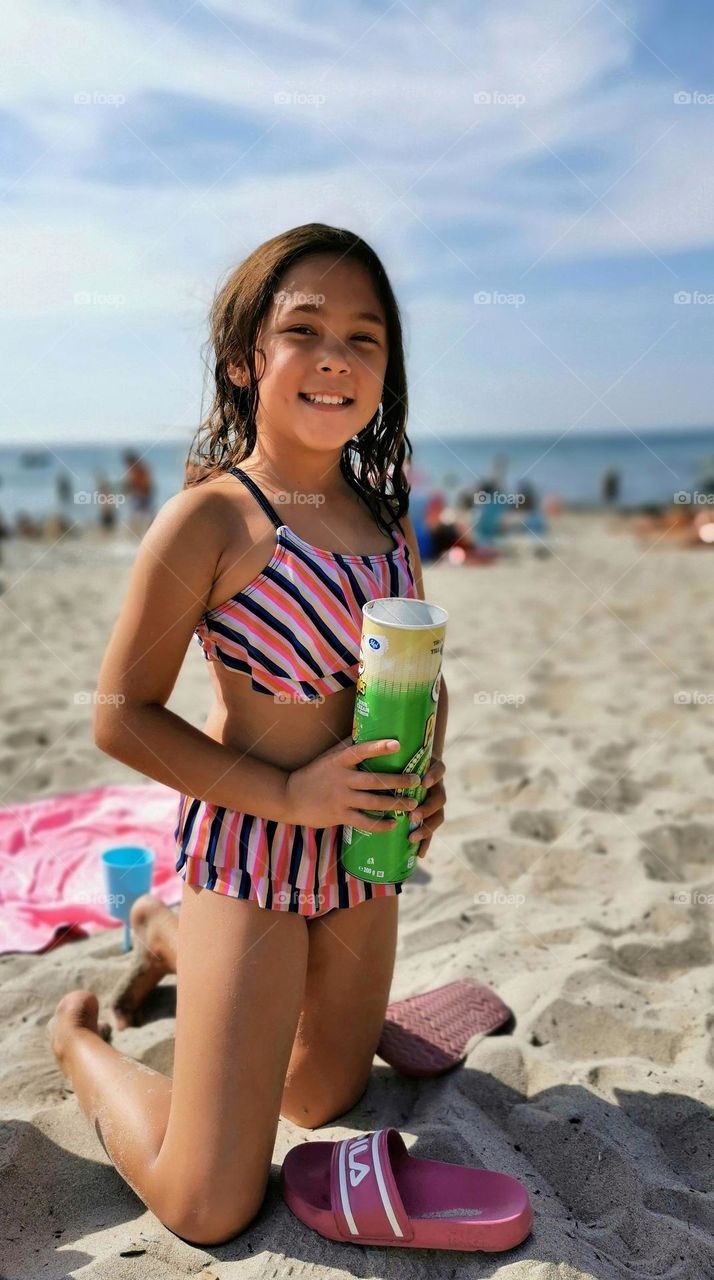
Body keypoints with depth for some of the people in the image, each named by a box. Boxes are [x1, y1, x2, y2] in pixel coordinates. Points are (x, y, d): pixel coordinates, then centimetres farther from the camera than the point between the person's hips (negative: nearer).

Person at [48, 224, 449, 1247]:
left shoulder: (386, 516, 2)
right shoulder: (207, 520, -18)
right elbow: (121, 716, -15)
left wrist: (429, 770, -7)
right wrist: (287, 794, -21)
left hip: (362, 849, 6)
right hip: (251, 849, -6)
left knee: (326, 1099, 26)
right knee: (212, 1210, 1)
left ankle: (168, 936, 44)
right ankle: (78, 1041, 28)